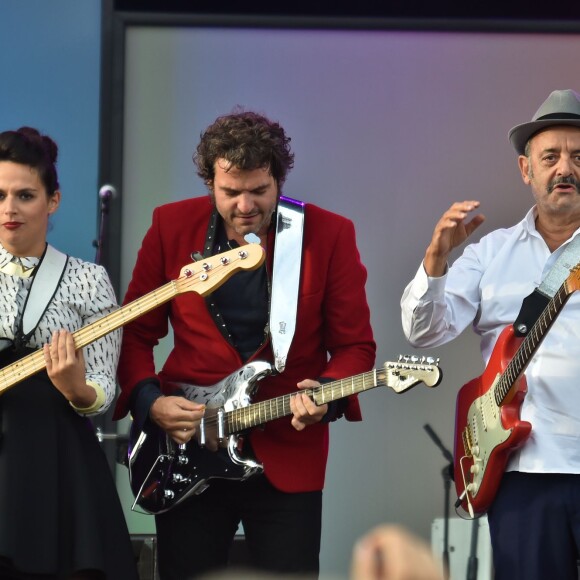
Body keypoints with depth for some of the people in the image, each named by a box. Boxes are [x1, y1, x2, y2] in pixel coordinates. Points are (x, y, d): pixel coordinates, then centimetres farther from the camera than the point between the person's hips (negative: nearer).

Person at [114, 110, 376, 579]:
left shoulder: (330, 236, -3)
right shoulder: (172, 227, 0)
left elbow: (355, 344, -1)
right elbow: (135, 333, 7)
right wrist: (149, 401, -9)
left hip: (287, 458, -1)